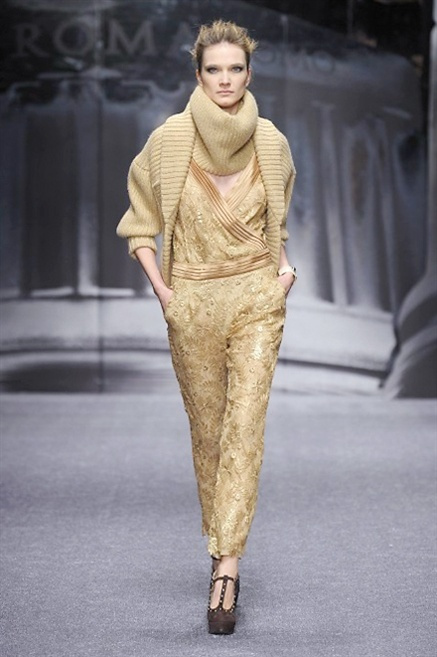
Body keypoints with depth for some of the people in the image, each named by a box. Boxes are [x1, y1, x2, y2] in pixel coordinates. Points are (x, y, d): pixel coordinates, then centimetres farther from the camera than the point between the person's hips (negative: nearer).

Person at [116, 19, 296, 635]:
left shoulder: (271, 142, 1)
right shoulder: (169, 138, -5)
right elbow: (141, 220, 6)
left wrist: (284, 263, 5)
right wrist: (160, 286, -3)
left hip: (257, 298, 0)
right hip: (193, 304, 0)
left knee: (245, 427, -12)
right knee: (207, 430, 9)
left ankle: (226, 566, -14)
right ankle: (222, 548, 26)